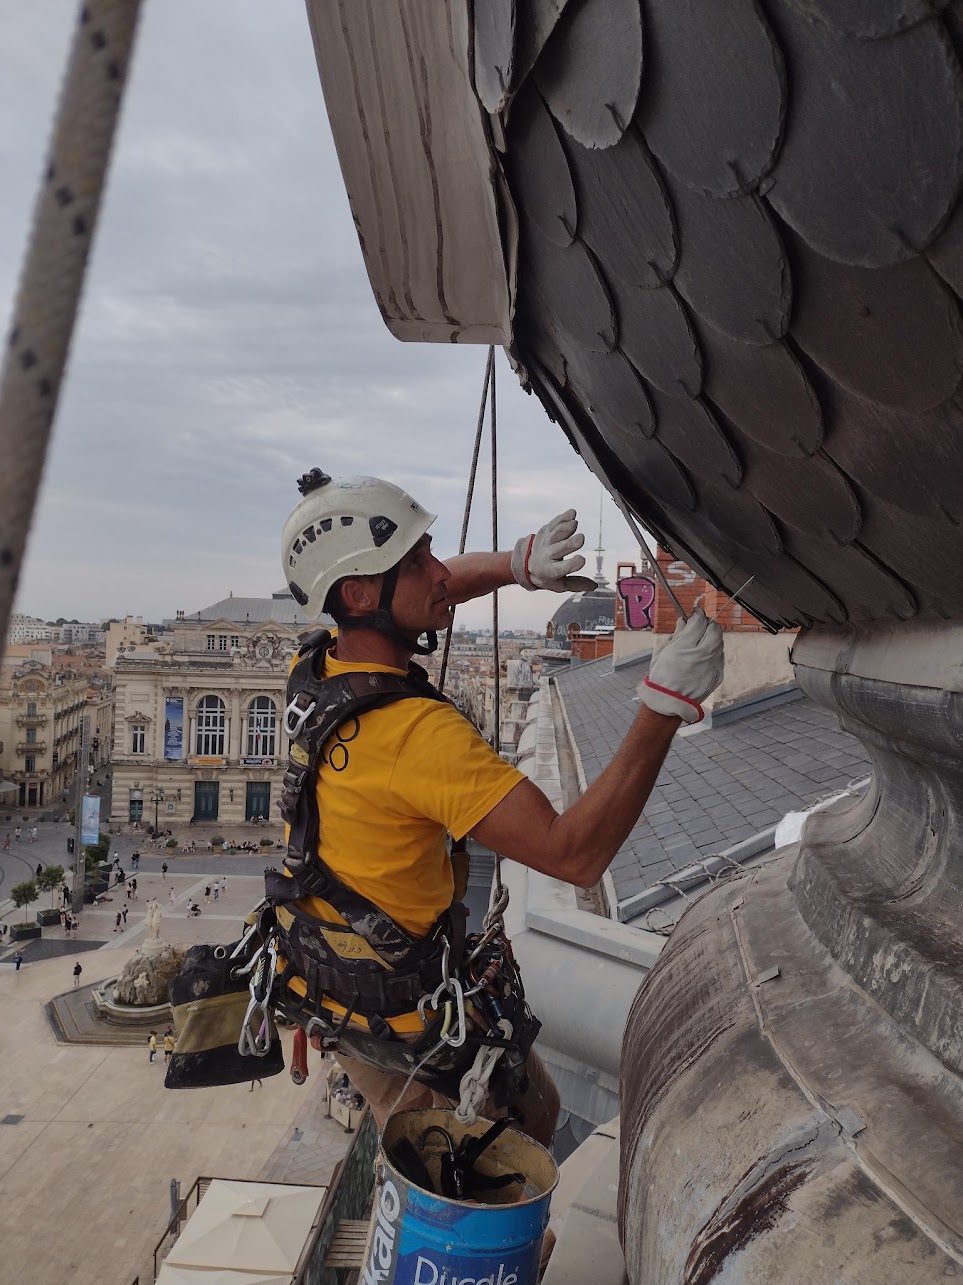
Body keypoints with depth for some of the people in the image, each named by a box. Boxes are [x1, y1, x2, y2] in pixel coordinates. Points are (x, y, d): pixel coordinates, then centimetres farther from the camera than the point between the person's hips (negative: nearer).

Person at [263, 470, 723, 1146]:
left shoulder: (316, 669, -7)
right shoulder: (418, 732, -35)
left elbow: (440, 585, 9)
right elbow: (576, 854, -37)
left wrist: (515, 563, -9)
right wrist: (666, 703, -36)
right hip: (392, 1007, -8)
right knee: (534, 1116, 17)